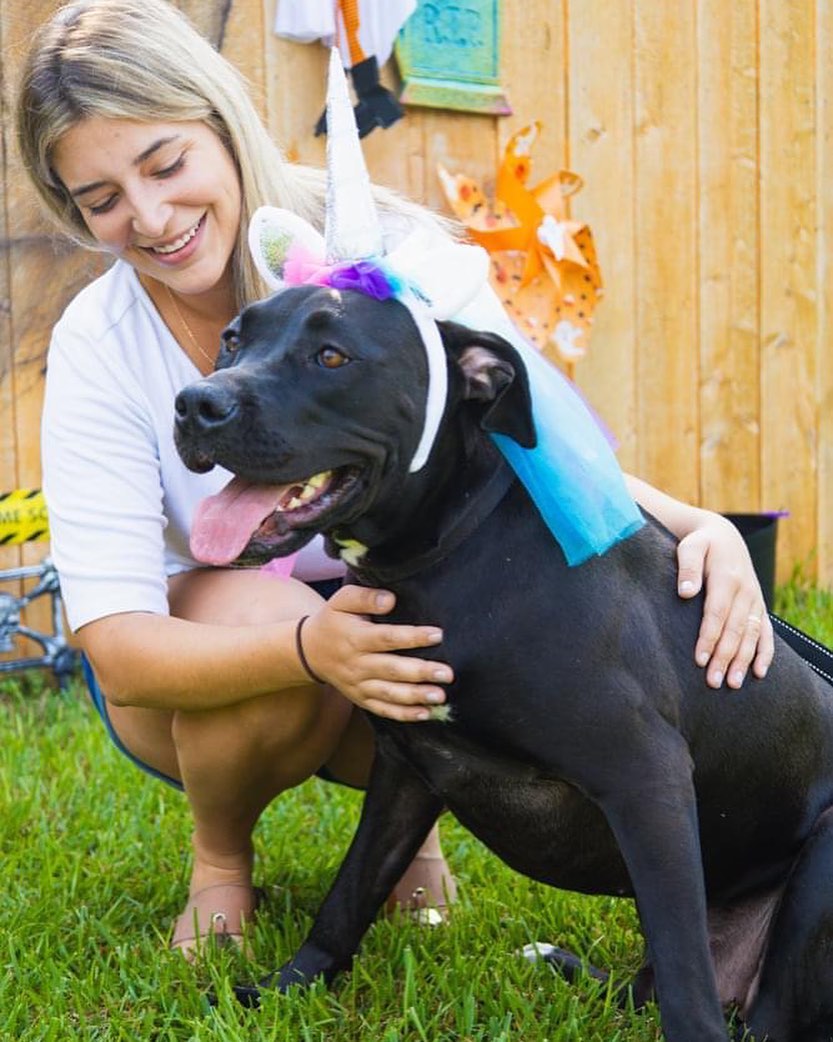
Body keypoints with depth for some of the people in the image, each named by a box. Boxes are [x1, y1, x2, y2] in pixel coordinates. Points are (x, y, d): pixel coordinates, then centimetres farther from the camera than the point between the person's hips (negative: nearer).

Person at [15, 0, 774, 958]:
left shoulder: (383, 251, -20)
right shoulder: (98, 347, -21)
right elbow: (114, 644, -27)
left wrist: (692, 525, -37)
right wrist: (312, 648, -47)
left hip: (403, 617, 1)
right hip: (199, 670, -1)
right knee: (264, 612, -36)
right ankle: (219, 855, -2)